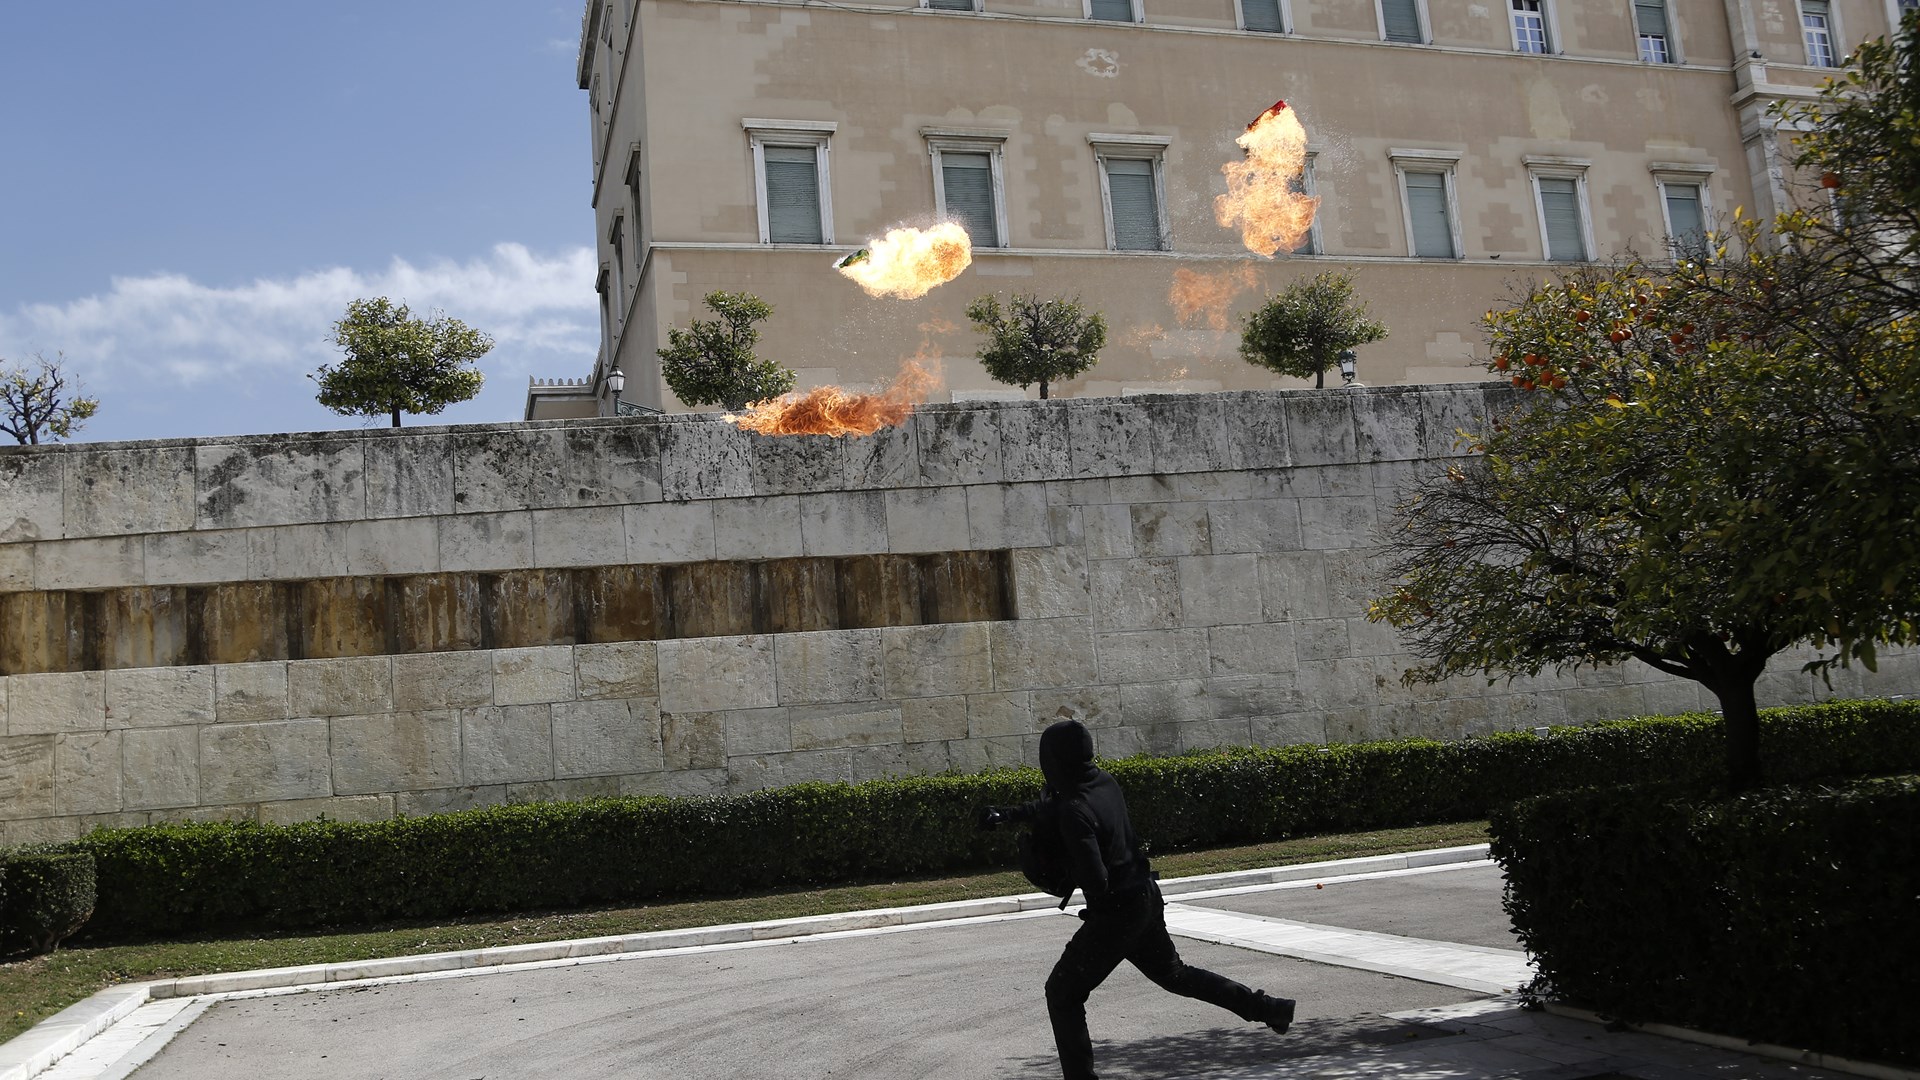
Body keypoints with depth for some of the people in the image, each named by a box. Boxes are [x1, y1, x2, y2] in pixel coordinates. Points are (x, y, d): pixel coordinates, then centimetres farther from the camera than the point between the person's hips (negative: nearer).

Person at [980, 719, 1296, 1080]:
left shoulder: (1075, 811, -25)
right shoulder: (1104, 781, 0)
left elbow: (1095, 881, -30)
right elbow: (1053, 805, 14)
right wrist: (1008, 813, 2)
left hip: (1116, 911, -9)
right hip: (1147, 899, 9)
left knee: (1062, 992, 5)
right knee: (1173, 973, 28)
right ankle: (1267, 1007, 32)